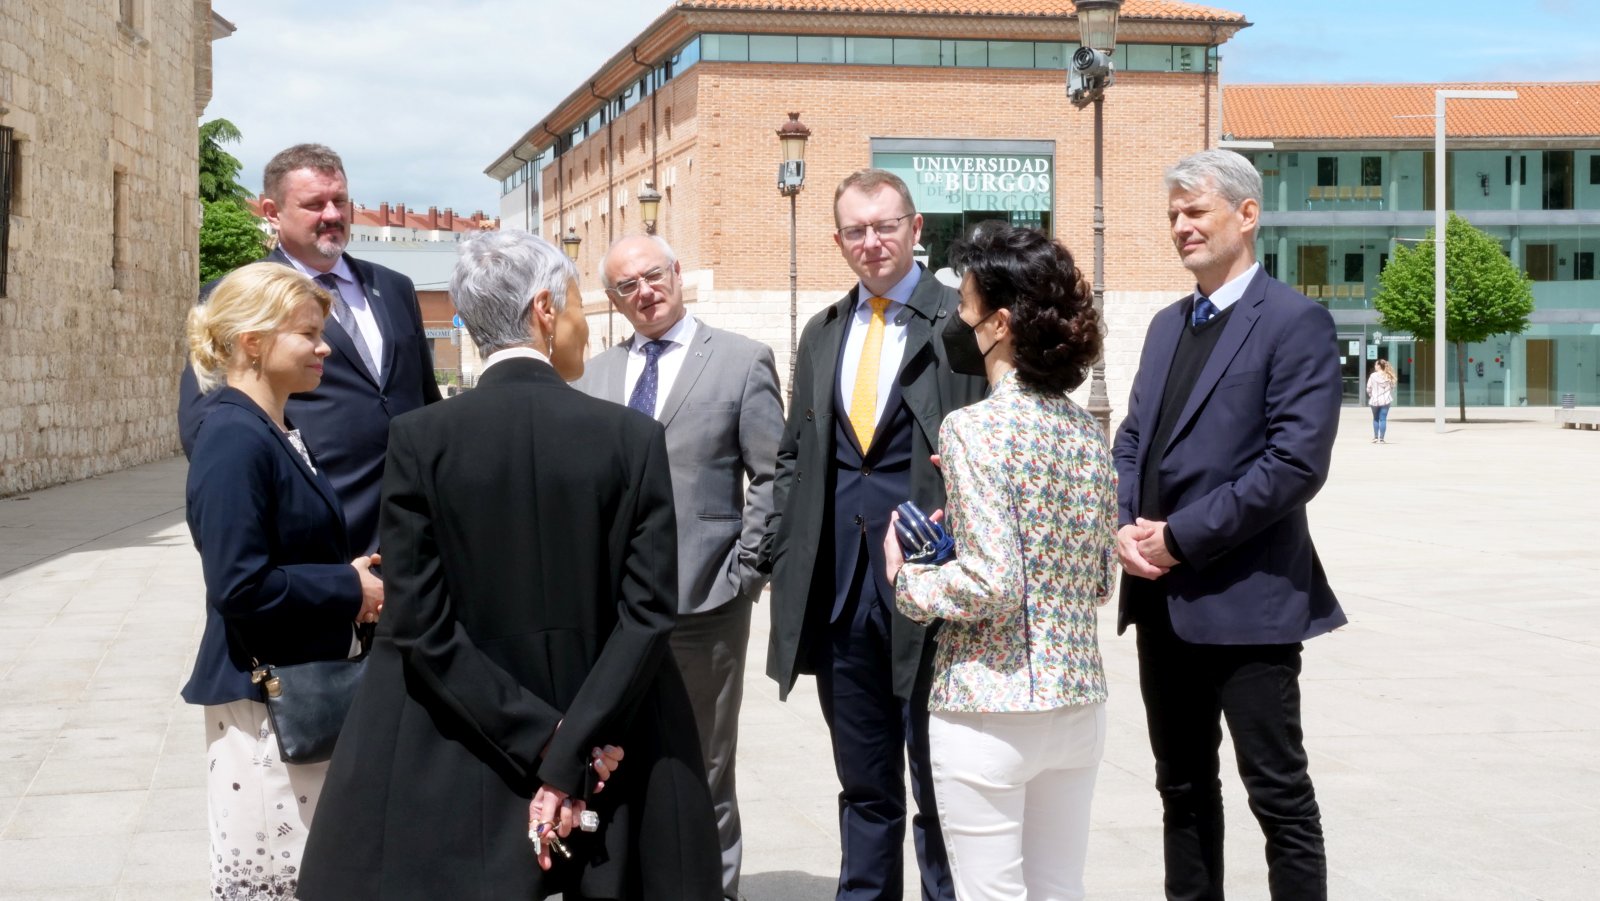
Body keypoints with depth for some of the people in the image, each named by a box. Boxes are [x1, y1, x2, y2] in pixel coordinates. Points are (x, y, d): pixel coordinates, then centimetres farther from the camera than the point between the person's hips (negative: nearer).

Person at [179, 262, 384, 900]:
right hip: (262, 693, -9)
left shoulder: (279, 434, 10)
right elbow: (240, 585, -24)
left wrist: (350, 572, 2)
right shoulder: (235, 439, -19)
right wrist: (350, 590, -15)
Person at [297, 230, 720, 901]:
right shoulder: (634, 438, -5)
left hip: (456, 778, 0)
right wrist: (569, 757, -11)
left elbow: (417, 622, -11)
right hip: (607, 760, 0)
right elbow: (650, 612, -11)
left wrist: (541, 741, -8)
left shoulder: (420, 437, -6)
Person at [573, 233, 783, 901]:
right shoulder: (593, 375, 12)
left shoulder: (742, 361, -1)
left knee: (703, 775, 6)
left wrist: (744, 572, -9)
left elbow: (775, 477, -4)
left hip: (703, 603, -4)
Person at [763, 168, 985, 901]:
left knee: (939, 785, 4)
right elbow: (794, 459, 16)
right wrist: (782, 555, 9)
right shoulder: (822, 334, 14)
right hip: (837, 587, 5)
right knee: (863, 784, 15)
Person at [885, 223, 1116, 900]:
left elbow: (991, 585, -22)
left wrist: (905, 580, -5)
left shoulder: (973, 427, -14)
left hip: (989, 711, -7)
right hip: (1079, 703, 7)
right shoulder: (1088, 431, 7)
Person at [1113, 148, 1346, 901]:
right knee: (1183, 784, 15)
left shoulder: (1295, 321, -9)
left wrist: (1181, 537, -16)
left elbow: (1297, 462, -18)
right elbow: (1131, 440, 17)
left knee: (1279, 794, -1)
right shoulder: (1168, 325, 16)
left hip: (1246, 597, -8)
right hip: (1162, 594, 8)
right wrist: (1124, 526, -3)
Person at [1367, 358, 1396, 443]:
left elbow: (1368, 388, -6)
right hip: (1386, 400, 1)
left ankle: (1375, 437, 17)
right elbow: (1392, 387, 3)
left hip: (1375, 400, -1)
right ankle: (1381, 438, -1)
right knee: (1383, 419, 2)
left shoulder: (1373, 376, -10)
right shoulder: (1388, 376, -2)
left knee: (1375, 418, 15)